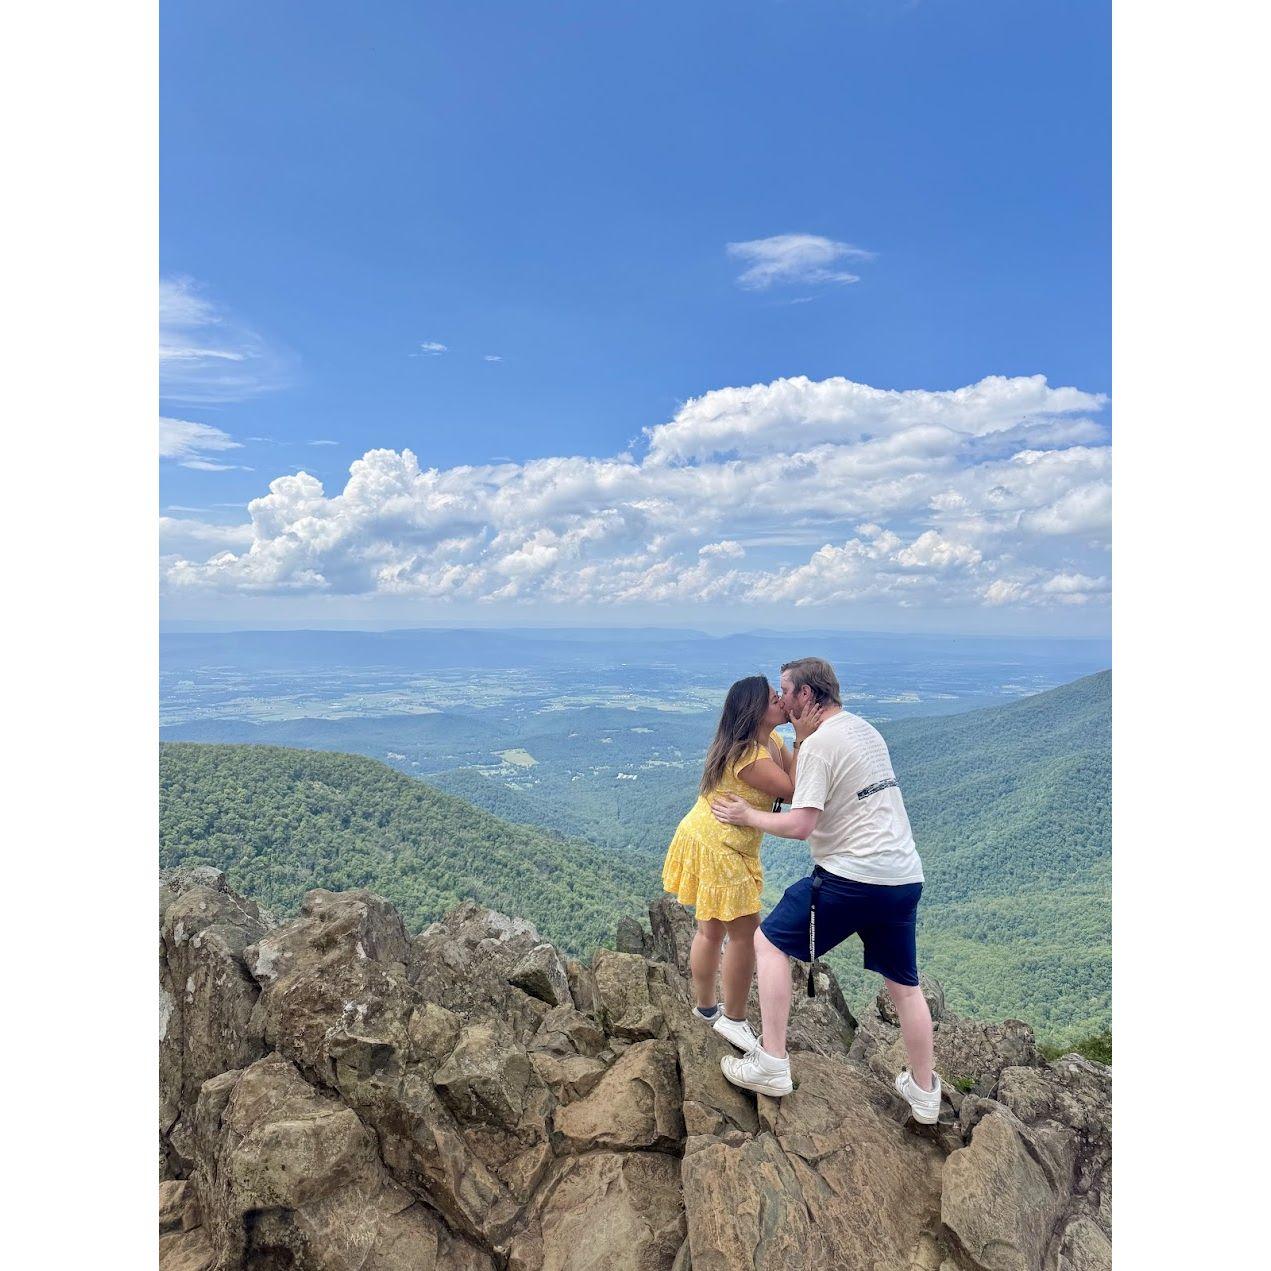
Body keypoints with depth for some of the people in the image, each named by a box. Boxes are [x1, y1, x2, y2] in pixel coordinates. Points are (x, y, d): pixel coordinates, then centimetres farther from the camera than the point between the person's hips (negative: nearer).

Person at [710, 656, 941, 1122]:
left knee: (770, 942, 6)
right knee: (905, 986, 21)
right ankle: (924, 1093, 35)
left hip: (851, 876, -8)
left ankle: (771, 1065, 9)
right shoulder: (865, 729, 14)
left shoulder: (818, 744, -13)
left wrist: (747, 815, -5)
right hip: (905, 876, 9)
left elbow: (800, 824, -18)